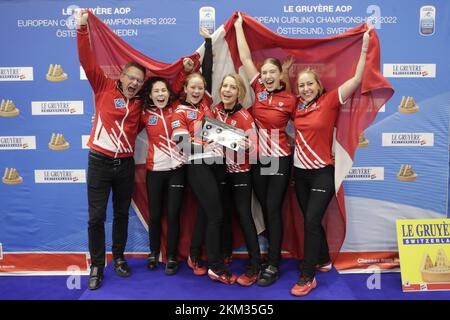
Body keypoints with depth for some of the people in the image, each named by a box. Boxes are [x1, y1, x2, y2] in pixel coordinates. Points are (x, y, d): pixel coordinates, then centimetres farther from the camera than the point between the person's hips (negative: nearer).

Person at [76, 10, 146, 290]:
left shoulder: (140, 102, 7)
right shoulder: (104, 87, -1)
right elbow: (88, 61, -10)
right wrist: (83, 28, -19)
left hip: (126, 164, 3)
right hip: (100, 162, -3)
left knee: (122, 214, 14)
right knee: (97, 217, 1)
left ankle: (118, 258, 31)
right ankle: (97, 266, 17)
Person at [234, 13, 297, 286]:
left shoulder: (290, 100, -7)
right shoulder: (259, 90, 1)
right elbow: (246, 58, 4)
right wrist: (239, 27, 8)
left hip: (280, 160, -4)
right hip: (257, 159, 4)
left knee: (274, 210, -2)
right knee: (265, 209, 13)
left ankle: (273, 266, 9)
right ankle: (274, 253, 30)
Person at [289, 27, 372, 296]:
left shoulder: (329, 101, -7)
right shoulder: (298, 105, 5)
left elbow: (357, 79, -15)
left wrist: (364, 47, -16)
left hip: (322, 172, -5)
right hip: (300, 171, 6)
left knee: (311, 221, -8)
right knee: (311, 221, 15)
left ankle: (308, 277, 4)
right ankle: (324, 260, 36)